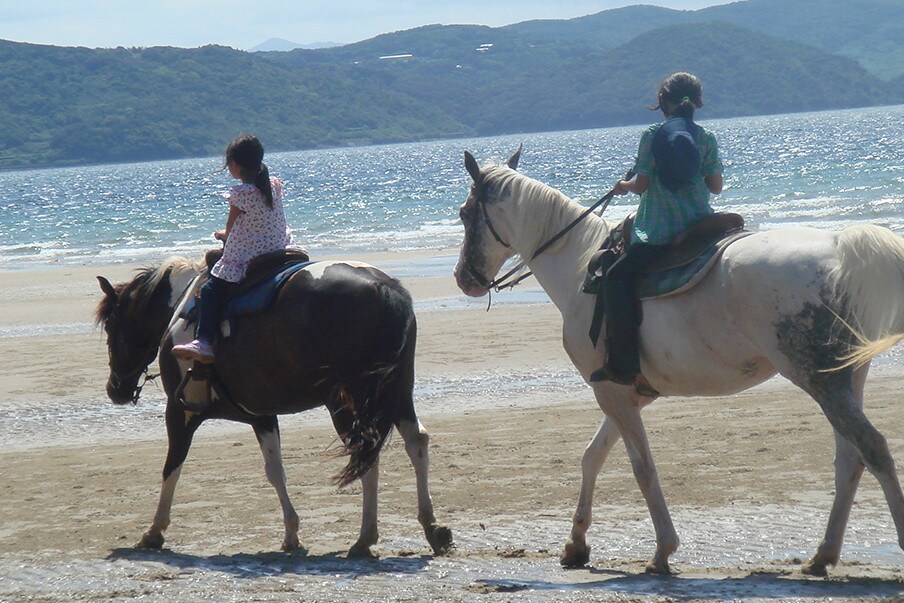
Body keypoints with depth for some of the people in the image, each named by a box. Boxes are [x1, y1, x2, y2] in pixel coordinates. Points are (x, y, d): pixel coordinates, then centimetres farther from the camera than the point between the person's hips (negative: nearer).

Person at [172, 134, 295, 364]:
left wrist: (224, 234, 22)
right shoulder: (274, 186, 5)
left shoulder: (241, 193, -15)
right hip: (278, 250, 8)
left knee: (211, 291, -5)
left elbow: (231, 229, -2)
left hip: (245, 260, -8)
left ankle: (204, 341, -16)